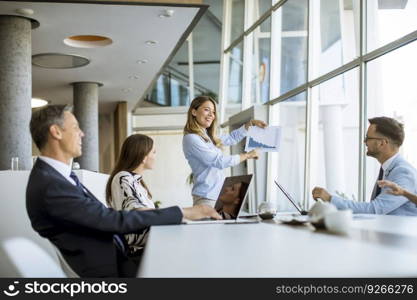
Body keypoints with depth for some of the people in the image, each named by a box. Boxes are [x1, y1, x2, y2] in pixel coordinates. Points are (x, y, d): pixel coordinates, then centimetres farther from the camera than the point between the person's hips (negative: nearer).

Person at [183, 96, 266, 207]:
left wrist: (251, 123, 25)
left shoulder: (208, 137, 15)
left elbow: (232, 138, 33)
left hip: (219, 194, 8)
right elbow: (220, 161, -14)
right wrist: (247, 155, -3)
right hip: (206, 197, -8)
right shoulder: (191, 138, -11)